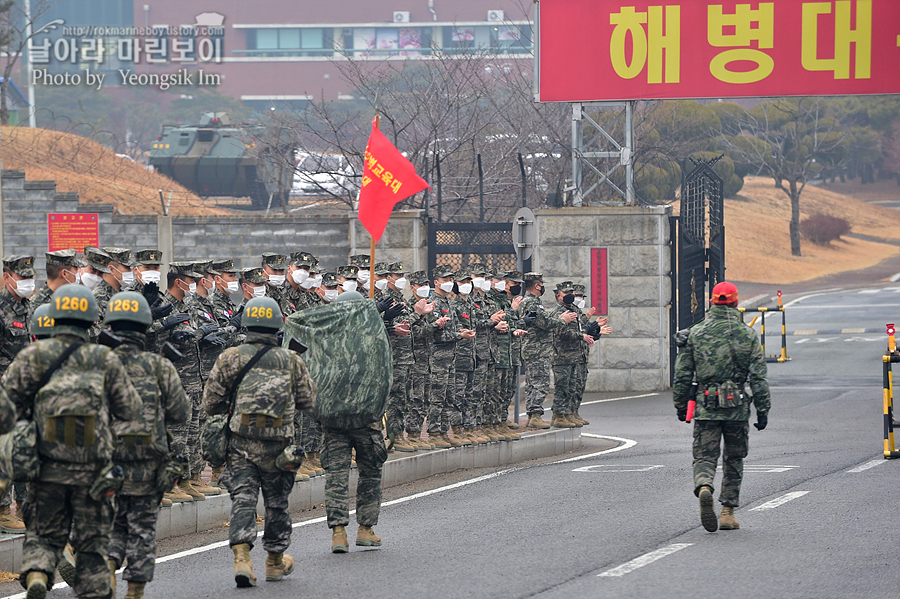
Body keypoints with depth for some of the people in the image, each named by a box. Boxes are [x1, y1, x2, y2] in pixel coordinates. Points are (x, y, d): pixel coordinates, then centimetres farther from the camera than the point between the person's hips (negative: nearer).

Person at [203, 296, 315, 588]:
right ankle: (275, 561, 28)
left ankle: (242, 557, -20)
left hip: (241, 443, -1)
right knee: (277, 501, 15)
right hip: (278, 444, 1)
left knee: (243, 499, -2)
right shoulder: (292, 361, 3)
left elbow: (210, 404, 4)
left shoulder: (230, 358, 0)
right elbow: (308, 402, 10)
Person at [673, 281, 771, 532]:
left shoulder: (695, 333, 1)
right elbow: (759, 378, -3)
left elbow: (682, 375, 3)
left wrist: (680, 406, 15)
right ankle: (728, 512, 14)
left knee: (704, 457, 3)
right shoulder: (748, 335, -1)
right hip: (738, 408, 0)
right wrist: (763, 410, 3)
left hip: (705, 407, 0)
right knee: (733, 460, 14)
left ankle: (704, 487, -29)